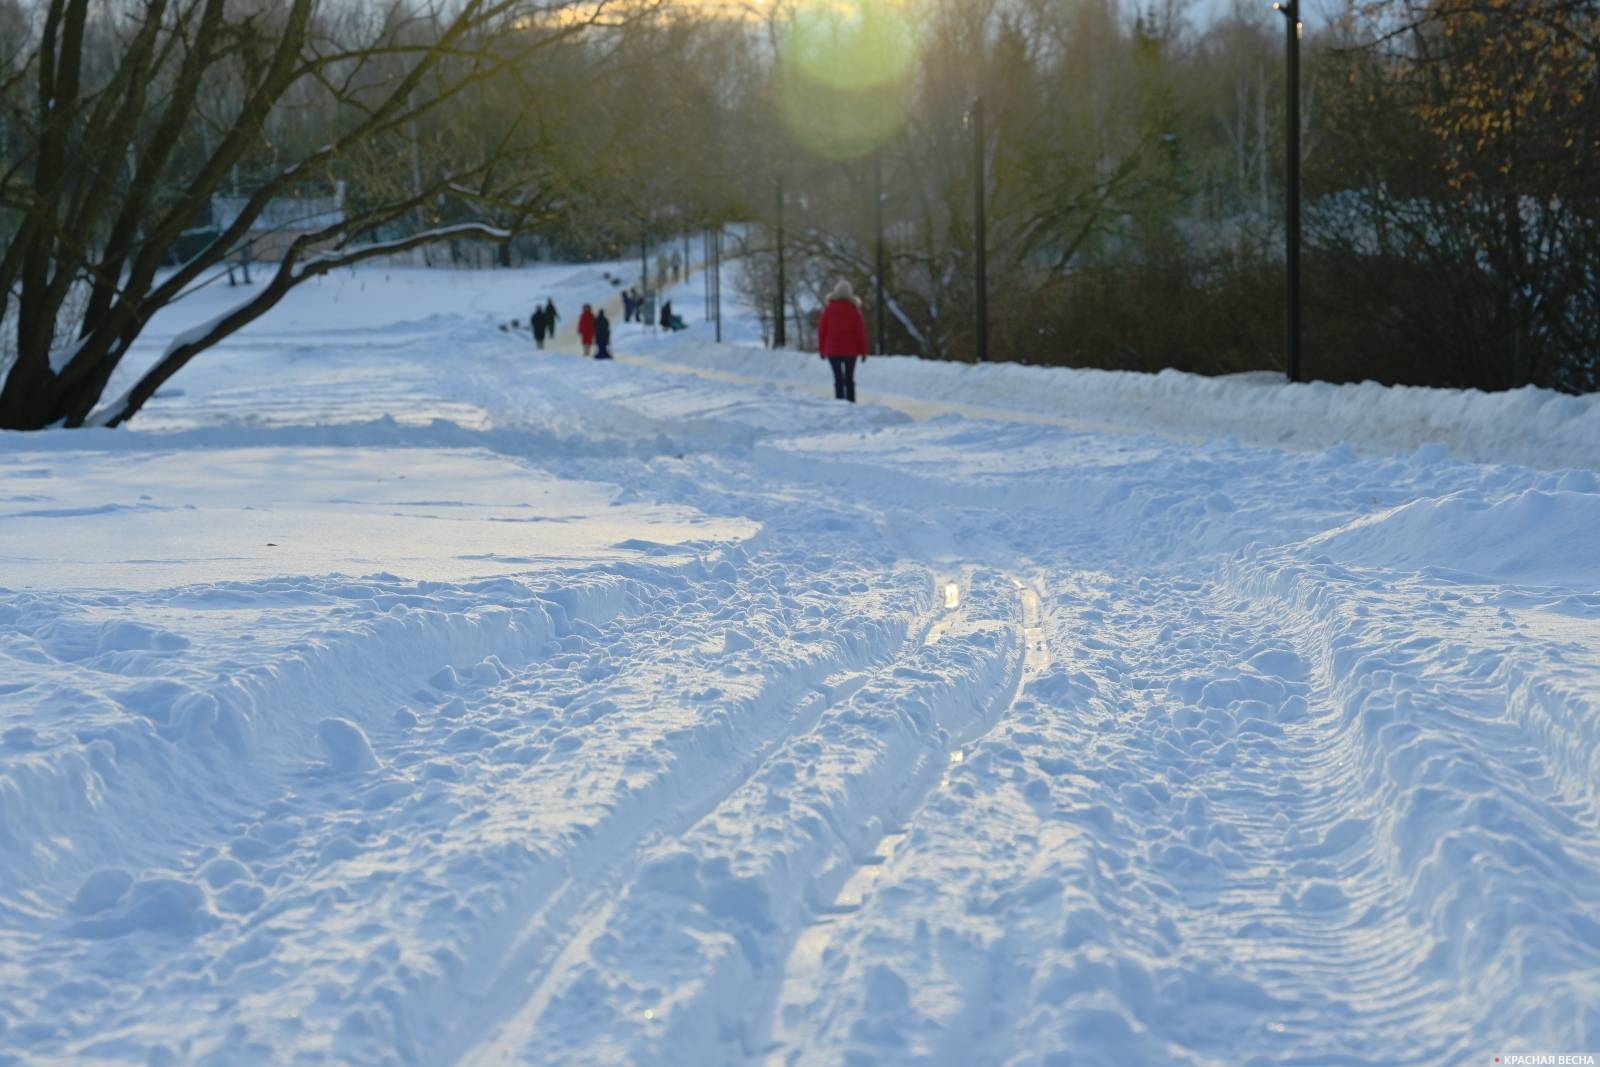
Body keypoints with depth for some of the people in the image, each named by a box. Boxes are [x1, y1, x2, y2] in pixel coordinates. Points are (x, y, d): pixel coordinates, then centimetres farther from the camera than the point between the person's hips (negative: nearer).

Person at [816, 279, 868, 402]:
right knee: (849, 378, 13)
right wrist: (863, 351, 2)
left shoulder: (828, 309, -3)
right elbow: (861, 331, -5)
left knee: (838, 379, -2)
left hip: (833, 350, 0)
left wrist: (821, 349, 11)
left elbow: (822, 330, 1)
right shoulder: (854, 310, -6)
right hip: (850, 350, 0)